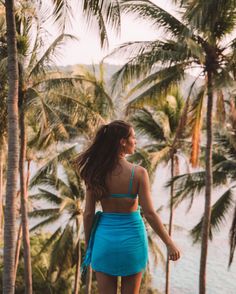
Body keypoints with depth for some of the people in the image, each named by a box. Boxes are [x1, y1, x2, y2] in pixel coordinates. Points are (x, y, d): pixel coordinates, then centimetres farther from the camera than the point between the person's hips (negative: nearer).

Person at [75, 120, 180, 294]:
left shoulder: (96, 173, -6)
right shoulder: (139, 172, -13)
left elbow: (88, 213, -4)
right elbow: (150, 213, -14)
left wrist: (88, 245, 9)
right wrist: (170, 244, -5)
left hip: (105, 236, 2)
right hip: (132, 237, -1)